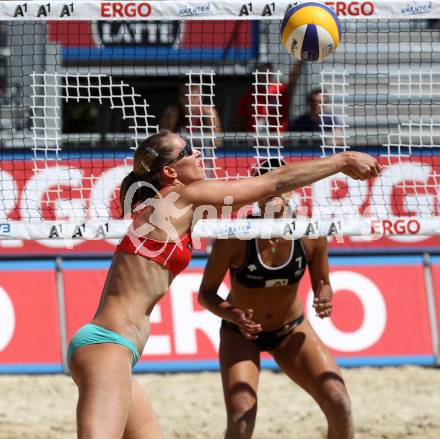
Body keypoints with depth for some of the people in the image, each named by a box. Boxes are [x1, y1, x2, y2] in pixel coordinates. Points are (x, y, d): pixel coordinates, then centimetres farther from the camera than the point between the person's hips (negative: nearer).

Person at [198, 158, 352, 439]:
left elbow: (322, 283, -1)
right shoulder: (235, 237, -26)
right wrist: (234, 316, -35)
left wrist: (324, 299, -25)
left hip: (291, 329, 3)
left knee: (338, 403, -11)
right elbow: (206, 293, -15)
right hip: (241, 332, -3)